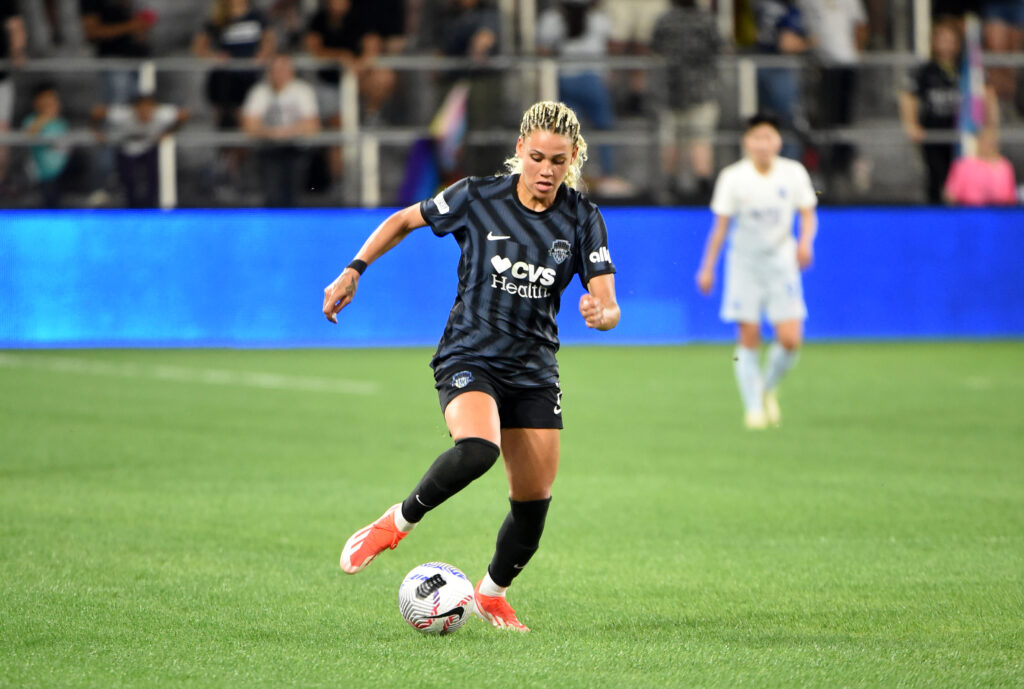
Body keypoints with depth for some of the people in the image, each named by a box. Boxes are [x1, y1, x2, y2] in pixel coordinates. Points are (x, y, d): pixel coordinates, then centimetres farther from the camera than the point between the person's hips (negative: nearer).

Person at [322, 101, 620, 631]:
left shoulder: (582, 219, -3)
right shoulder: (477, 197, -8)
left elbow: (609, 307, -8)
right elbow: (404, 221, 8)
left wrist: (600, 313, -31)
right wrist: (353, 272, 1)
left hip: (534, 369, 4)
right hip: (469, 357, -3)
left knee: (534, 499, 3)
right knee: (478, 448, -34)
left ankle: (492, 593, 30)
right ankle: (397, 523, -11)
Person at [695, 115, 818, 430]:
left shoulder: (793, 173, -2)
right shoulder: (733, 177, -5)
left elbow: (808, 214, 7)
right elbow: (721, 225, 1)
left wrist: (805, 241, -13)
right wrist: (708, 267, 0)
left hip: (782, 262, 1)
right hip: (744, 262, -1)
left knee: (790, 339, -8)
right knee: (749, 338, -6)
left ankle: (769, 388, 19)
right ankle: (753, 406, 5)